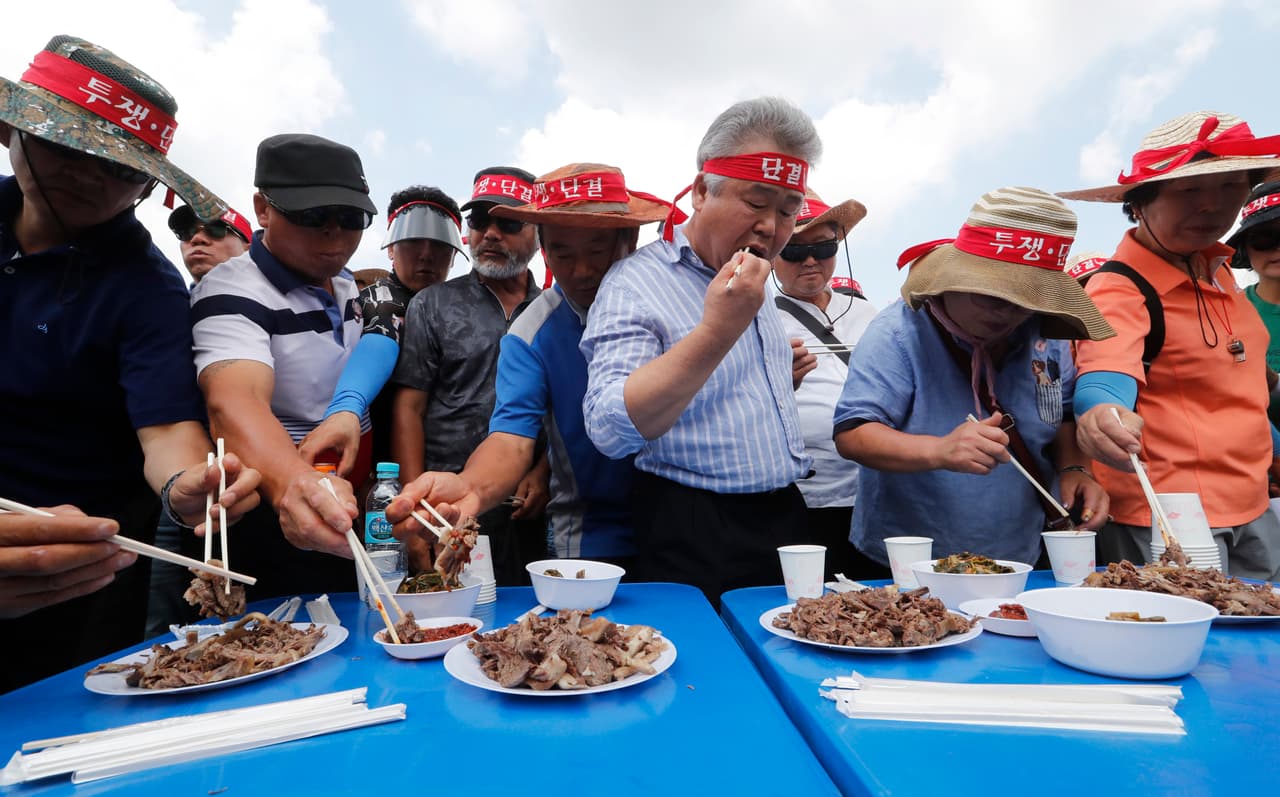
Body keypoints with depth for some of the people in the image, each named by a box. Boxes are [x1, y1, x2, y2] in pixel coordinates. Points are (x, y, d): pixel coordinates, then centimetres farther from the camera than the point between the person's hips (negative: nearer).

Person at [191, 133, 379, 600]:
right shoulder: (232, 294, -18)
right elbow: (235, 403, -37)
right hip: (279, 533, -7)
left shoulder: (348, 285, 5)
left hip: (350, 522, 7)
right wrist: (292, 484, -56)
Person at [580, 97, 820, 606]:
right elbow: (612, 429, -27)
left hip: (784, 521, 8)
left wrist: (784, 376, 10)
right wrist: (716, 332, -31)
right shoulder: (635, 284, -14)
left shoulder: (756, 289, 13)